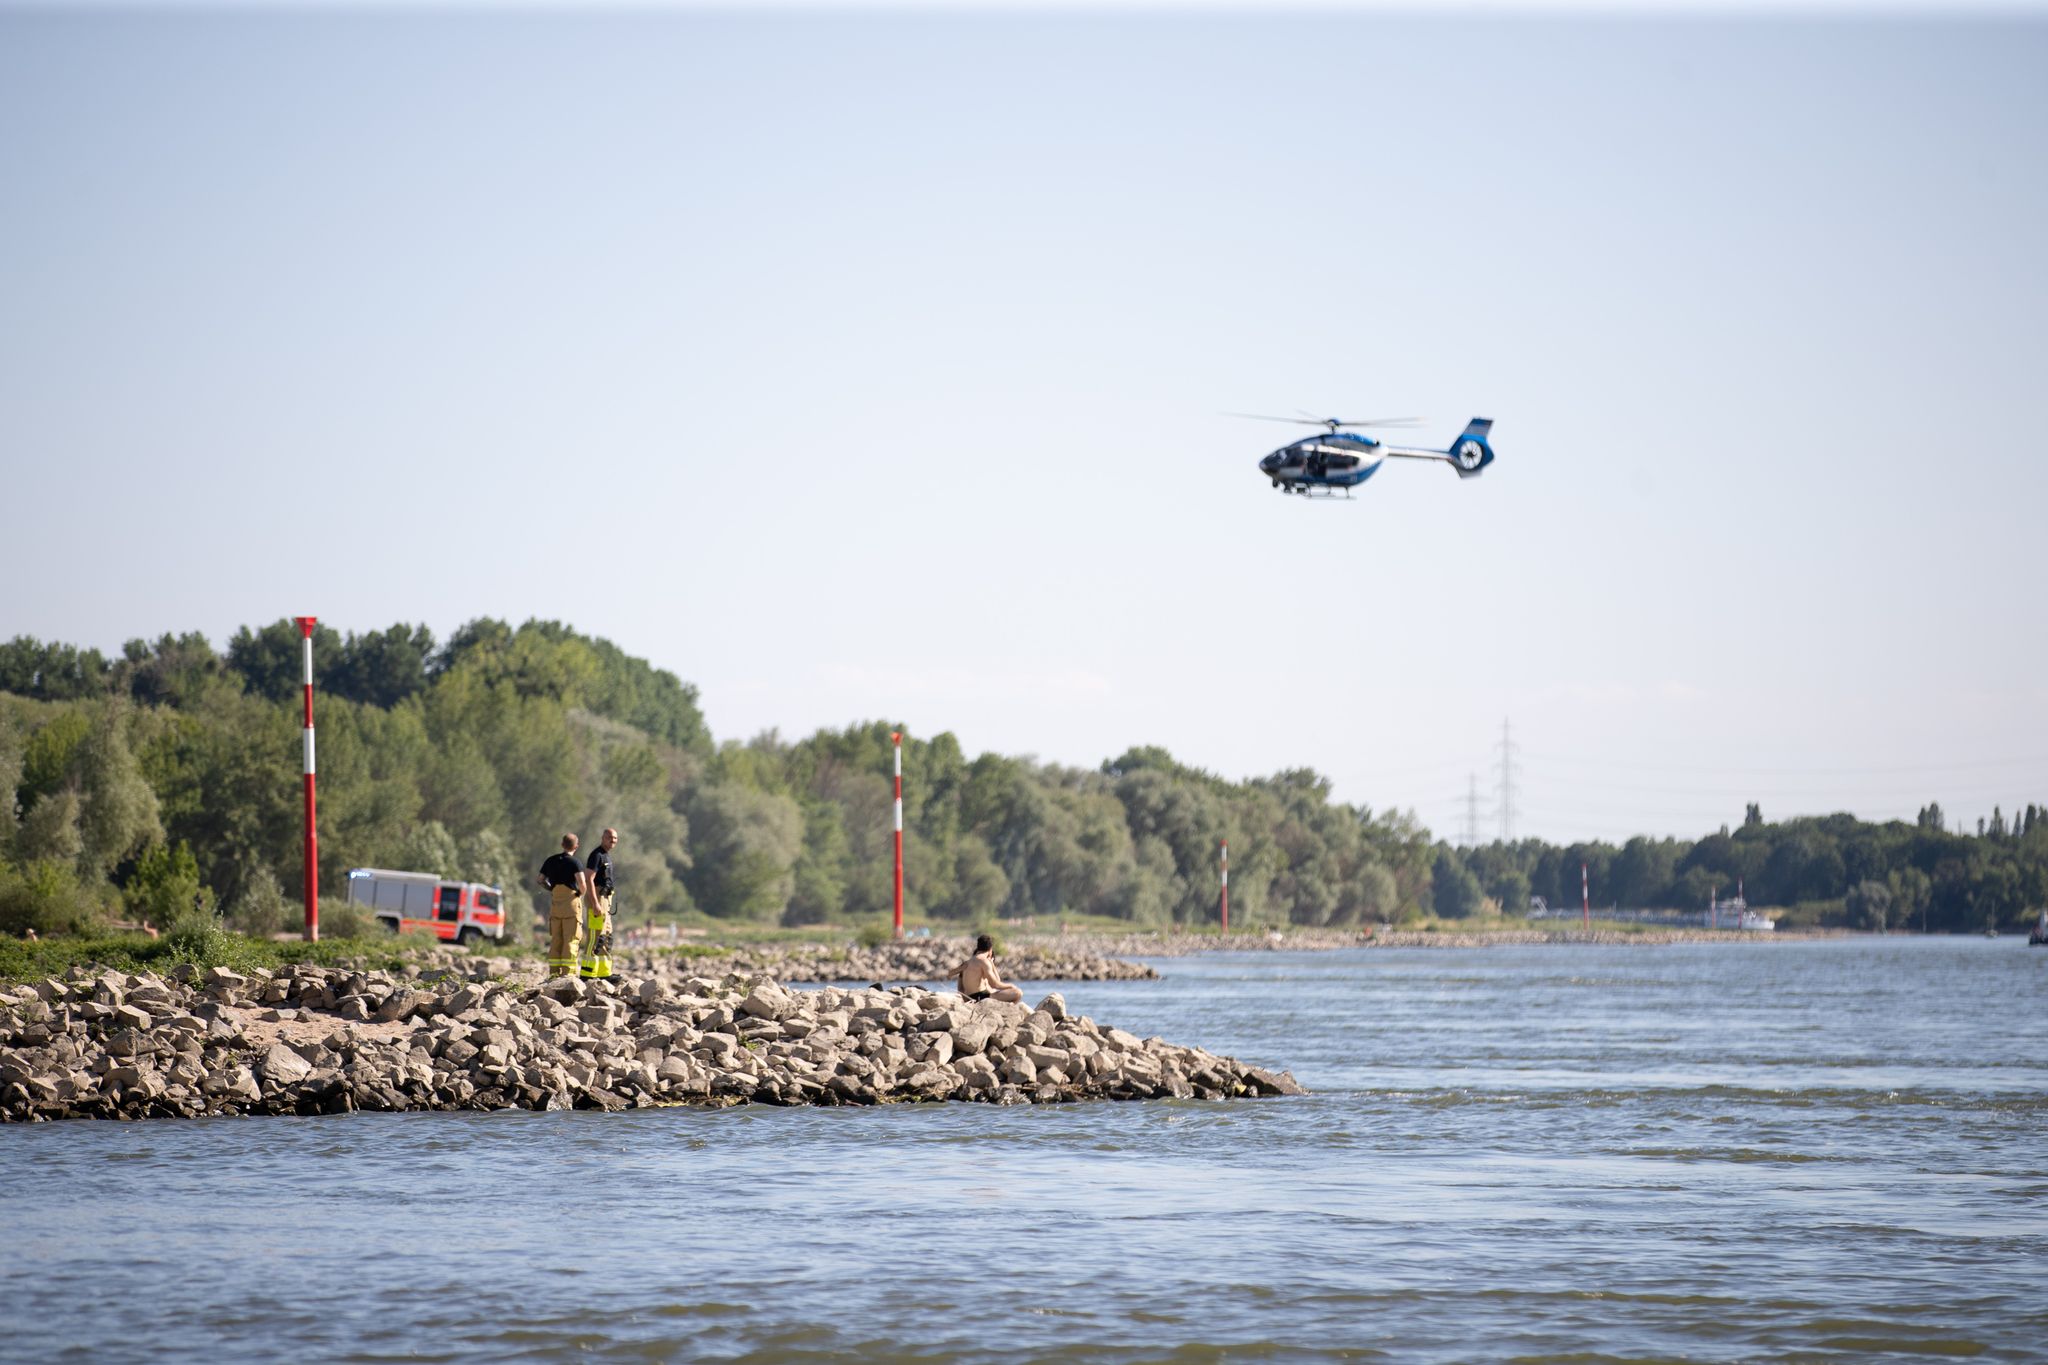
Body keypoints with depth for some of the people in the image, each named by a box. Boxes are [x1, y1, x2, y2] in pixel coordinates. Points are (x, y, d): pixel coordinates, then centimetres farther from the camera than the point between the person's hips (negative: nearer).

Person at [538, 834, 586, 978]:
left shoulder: (551, 861, 8)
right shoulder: (573, 862, -9)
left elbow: (541, 880, 13)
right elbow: (581, 881, -21)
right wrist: (581, 892, -2)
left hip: (555, 903, 5)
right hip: (571, 901, -5)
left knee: (556, 939, 10)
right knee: (571, 939, -1)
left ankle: (554, 971, 9)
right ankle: (568, 971, -6)